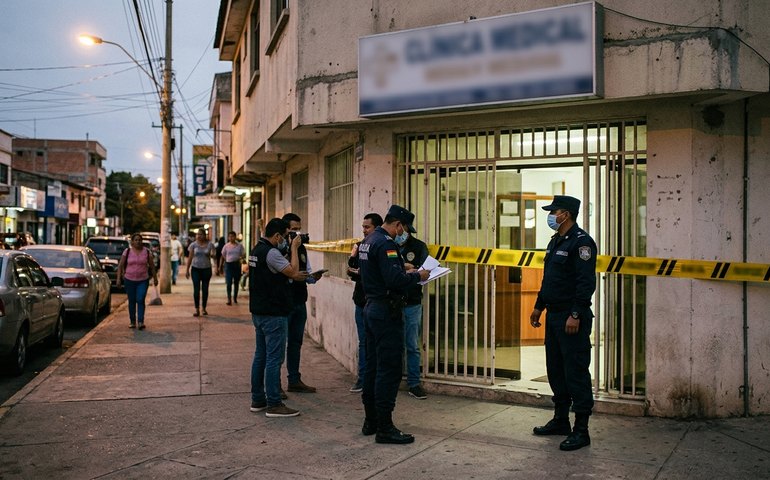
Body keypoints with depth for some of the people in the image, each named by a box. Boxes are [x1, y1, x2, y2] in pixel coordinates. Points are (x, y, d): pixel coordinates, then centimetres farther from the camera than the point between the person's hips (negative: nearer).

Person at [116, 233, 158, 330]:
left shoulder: (146, 251, 0)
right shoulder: (127, 251, -1)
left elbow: (152, 266, 7)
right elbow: (120, 266, 1)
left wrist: (155, 278, 9)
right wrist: (118, 279, -4)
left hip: (143, 281, -1)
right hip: (129, 280, 1)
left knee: (140, 300, -11)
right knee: (132, 301, 8)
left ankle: (141, 322, -12)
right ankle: (132, 322, 20)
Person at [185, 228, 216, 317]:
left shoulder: (210, 244, 0)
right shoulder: (193, 245, 1)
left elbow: (213, 254, -1)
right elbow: (190, 258, 3)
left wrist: (212, 254, -27)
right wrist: (187, 270, 0)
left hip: (206, 269, 0)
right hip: (195, 269, 0)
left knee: (205, 289, 6)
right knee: (196, 289, -5)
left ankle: (204, 308, 17)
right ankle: (197, 309, -1)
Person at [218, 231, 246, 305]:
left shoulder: (239, 246, 3)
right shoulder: (226, 246, 2)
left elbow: (244, 255, 5)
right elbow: (222, 257, 6)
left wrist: (240, 258, -17)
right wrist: (220, 266, 3)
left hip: (237, 264, 2)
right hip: (228, 265, -2)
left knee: (236, 282, 11)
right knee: (229, 283, -9)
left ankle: (235, 297, 24)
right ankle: (229, 299, -7)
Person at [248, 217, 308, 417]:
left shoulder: (256, 250, 13)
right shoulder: (271, 253, -18)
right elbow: (293, 272, -18)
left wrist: (294, 277, 15)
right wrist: (294, 248, -10)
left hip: (258, 311, 10)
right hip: (273, 314, -10)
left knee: (260, 356, 14)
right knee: (274, 359, -6)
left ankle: (257, 400, 21)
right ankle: (273, 404, -2)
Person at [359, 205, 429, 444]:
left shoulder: (368, 241, 14)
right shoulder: (385, 243, -18)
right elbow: (394, 280, -27)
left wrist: (404, 272, 15)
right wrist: (417, 276, -11)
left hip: (372, 307, 11)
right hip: (387, 312, -11)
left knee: (372, 366, 15)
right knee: (389, 370, -6)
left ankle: (371, 421, 23)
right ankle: (384, 428, -2)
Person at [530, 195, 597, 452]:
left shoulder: (581, 242, -14)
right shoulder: (555, 241, 16)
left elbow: (586, 283, -21)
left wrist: (576, 315, -24)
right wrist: (538, 307, 22)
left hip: (572, 318, -10)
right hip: (553, 315, 10)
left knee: (576, 372, -5)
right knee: (555, 370, 15)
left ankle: (581, 430, 3)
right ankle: (560, 420, 27)